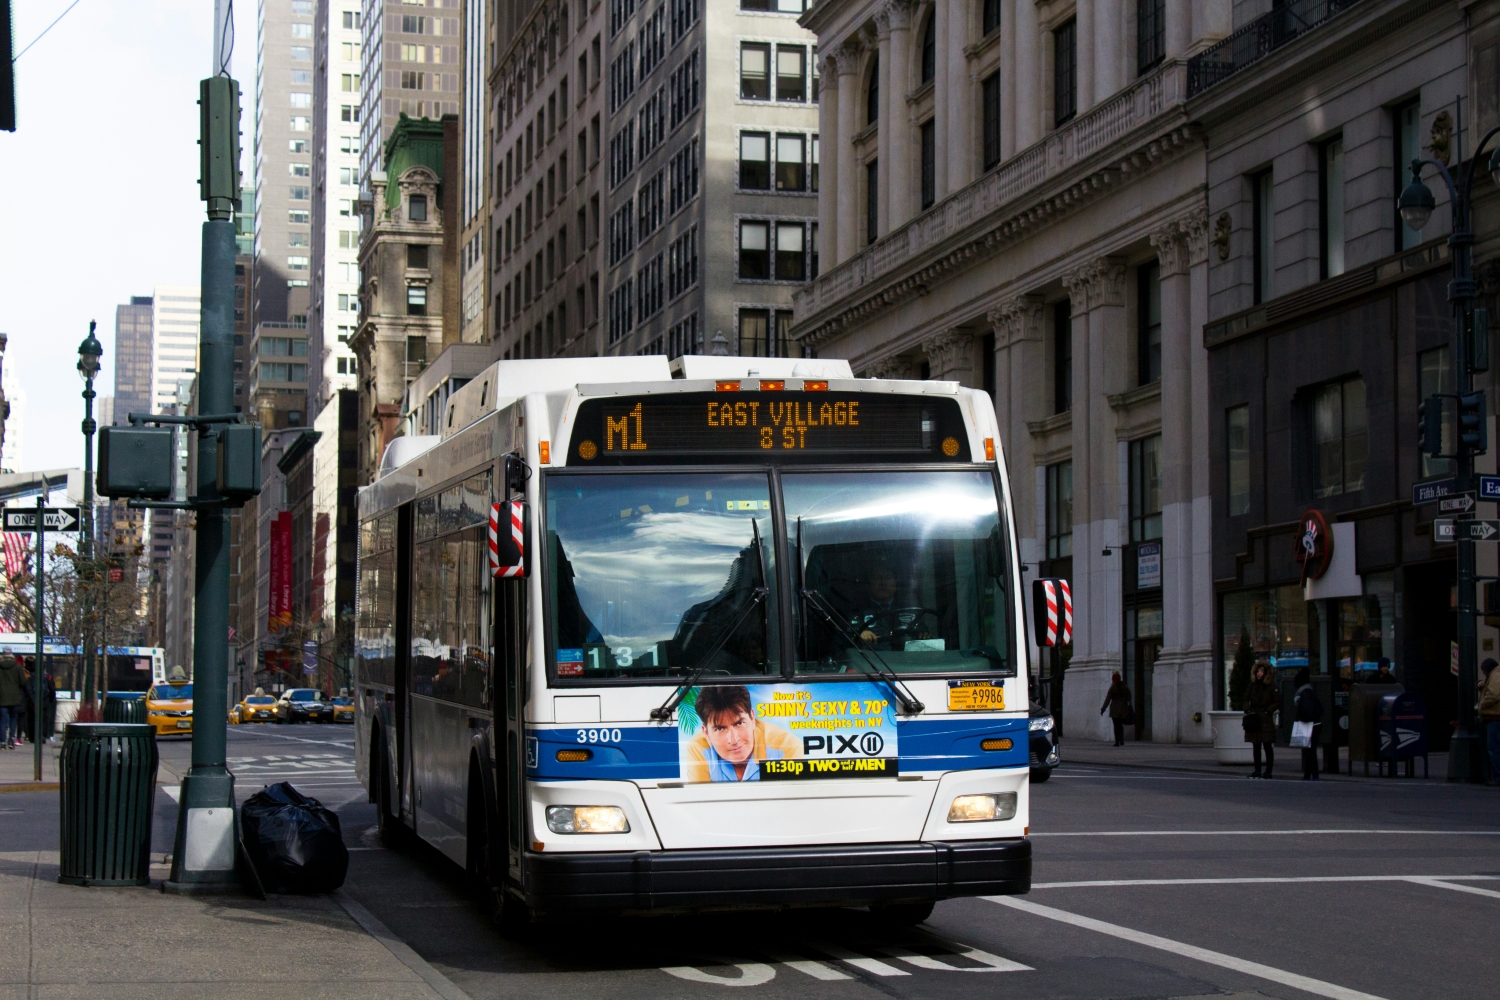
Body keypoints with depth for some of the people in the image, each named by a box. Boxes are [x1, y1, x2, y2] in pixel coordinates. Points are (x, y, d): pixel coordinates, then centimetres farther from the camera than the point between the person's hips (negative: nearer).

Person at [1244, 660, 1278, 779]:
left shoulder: (1271, 687, -4)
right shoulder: (1252, 686, 9)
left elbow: (1277, 702, -2)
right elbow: (1246, 700, 16)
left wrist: (1267, 711, -11)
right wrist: (1248, 711, 0)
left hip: (1266, 720, -5)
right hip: (1253, 719, 5)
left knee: (1267, 746, -3)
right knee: (1256, 746, 8)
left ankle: (1268, 771, 2)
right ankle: (1257, 771, 13)